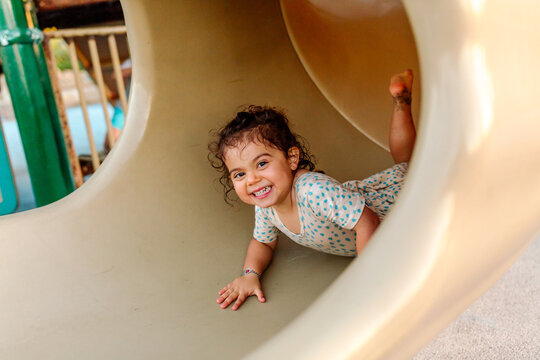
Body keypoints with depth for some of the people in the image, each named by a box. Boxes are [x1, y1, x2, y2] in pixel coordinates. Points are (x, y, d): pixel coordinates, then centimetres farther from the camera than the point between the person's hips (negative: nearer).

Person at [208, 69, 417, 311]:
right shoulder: (264, 206, -22)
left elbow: (367, 222, -44)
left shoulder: (313, 190, -47)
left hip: (384, 197, -5)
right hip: (356, 195, 5)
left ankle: (401, 99, 34)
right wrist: (250, 274, -23)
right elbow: (263, 242, -4)